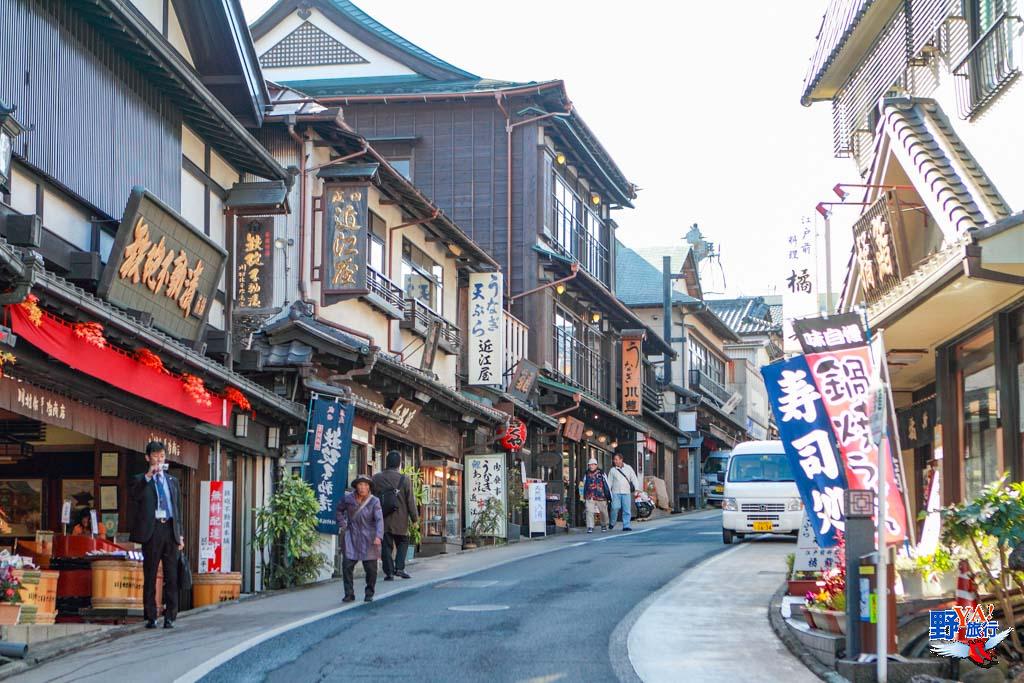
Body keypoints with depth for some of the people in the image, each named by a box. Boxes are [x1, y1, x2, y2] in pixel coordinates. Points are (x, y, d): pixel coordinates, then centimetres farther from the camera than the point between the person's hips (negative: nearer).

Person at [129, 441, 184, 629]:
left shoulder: (172, 481, 19)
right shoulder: (140, 480, 6)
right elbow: (134, 495, -15)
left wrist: (180, 534, 12)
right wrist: (148, 476, -21)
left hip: (170, 529, 3)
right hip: (152, 530, -3)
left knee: (172, 576, 1)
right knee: (150, 576, 0)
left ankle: (170, 616, 4)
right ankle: (151, 617, 5)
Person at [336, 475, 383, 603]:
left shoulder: (374, 501, -10)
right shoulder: (348, 499, -1)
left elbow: (379, 519, -21)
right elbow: (339, 510, 20)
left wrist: (379, 536, -35)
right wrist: (342, 525, 9)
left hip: (368, 539, -2)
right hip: (352, 538, 2)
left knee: (371, 568, 3)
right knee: (347, 565, -4)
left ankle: (369, 594, 20)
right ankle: (349, 594, 7)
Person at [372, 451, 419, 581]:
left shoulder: (376, 478, -1)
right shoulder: (404, 480, -7)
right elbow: (410, 501, -4)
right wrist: (415, 517, 7)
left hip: (382, 520, 1)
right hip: (400, 520, -1)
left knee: (386, 546, 7)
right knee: (403, 542, 16)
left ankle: (389, 572, 5)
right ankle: (399, 568, 1)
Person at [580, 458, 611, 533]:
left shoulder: (601, 474, -2)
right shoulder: (586, 475, 7)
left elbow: (607, 485, 3)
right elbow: (584, 486, 18)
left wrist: (609, 496, 2)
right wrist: (584, 497, 20)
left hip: (601, 497, -1)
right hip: (590, 498, 1)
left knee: (603, 512, 11)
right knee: (589, 512, -14)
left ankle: (604, 525, 35)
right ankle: (590, 527, -12)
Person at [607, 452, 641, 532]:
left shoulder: (628, 468, 10)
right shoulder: (613, 470, 9)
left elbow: (634, 479, 8)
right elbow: (609, 482, 12)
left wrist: (637, 489, -5)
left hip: (626, 492, 1)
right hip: (616, 492, -1)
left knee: (627, 510, -3)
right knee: (615, 508, -13)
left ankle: (626, 526, 1)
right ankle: (612, 523, 7)